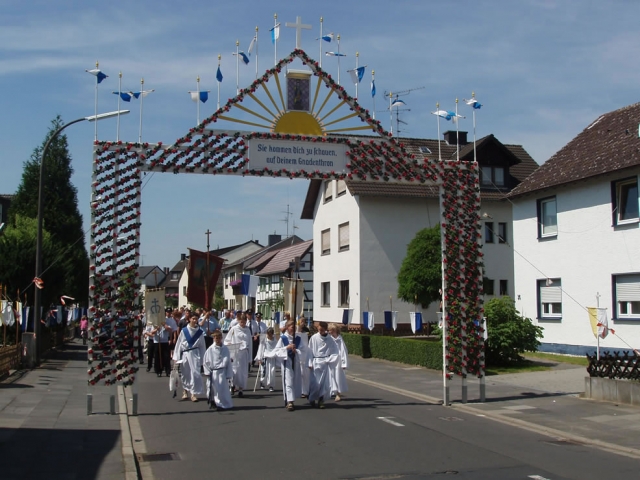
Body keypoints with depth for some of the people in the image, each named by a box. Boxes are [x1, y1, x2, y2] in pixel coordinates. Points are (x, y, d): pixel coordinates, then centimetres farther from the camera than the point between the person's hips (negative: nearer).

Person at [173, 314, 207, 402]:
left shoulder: (200, 332, -1)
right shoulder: (184, 331, -3)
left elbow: (202, 346, 5)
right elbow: (179, 343, 0)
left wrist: (203, 358, 3)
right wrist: (176, 357, -2)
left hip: (195, 354, -1)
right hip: (185, 354, 1)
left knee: (195, 373, -8)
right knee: (185, 374, 14)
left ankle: (194, 394, 0)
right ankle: (185, 390, 34)